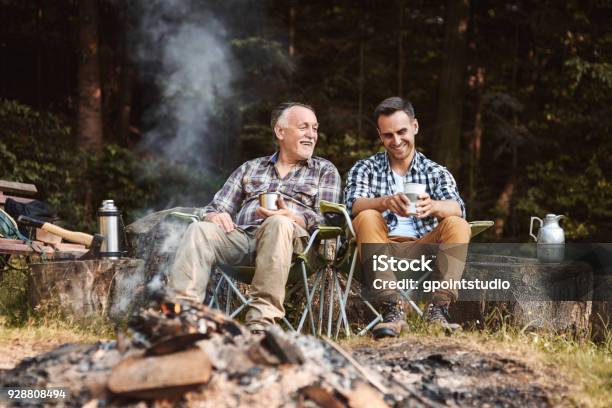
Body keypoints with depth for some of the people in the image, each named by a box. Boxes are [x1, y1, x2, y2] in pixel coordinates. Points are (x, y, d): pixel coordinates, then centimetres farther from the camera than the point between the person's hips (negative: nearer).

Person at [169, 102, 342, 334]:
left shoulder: (324, 171, 21)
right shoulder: (250, 169, 29)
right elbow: (216, 208, 24)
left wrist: (291, 217, -17)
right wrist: (215, 216, -3)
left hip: (293, 239, -3)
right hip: (241, 236, 3)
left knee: (278, 224, -38)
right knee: (200, 230, -27)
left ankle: (262, 320, -46)